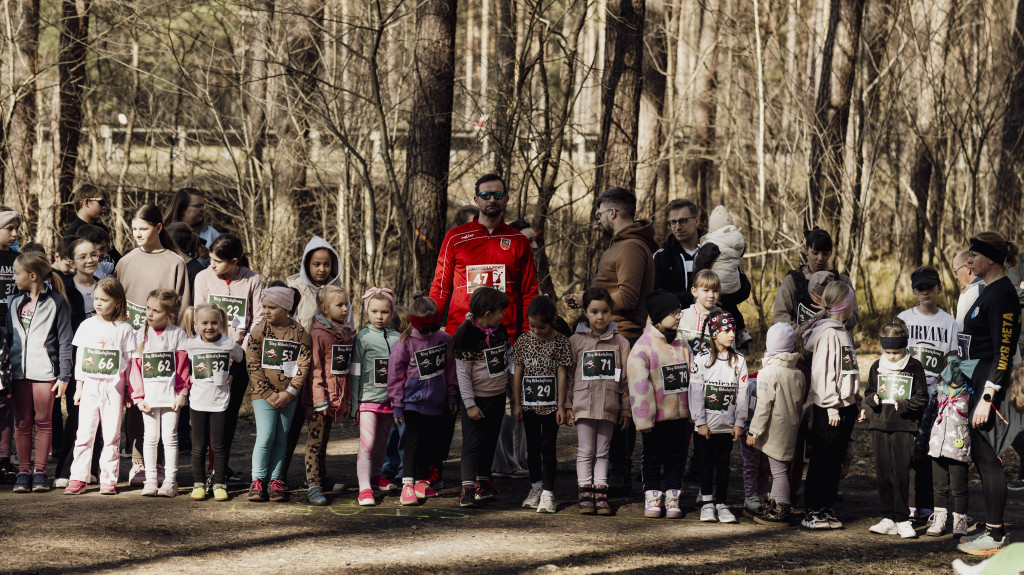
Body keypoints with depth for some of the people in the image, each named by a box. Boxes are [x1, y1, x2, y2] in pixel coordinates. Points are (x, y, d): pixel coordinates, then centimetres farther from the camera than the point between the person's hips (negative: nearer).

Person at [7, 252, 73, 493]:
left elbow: (65, 341, -3)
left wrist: (64, 377, -7)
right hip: (18, 371, 4)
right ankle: (23, 471, 9)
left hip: (45, 371, -4)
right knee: (22, 422, 5)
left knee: (43, 422, 2)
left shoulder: (56, 303, -2)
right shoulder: (14, 302, 13)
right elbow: (9, 336, 18)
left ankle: (39, 471, 8)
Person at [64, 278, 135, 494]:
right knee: (84, 433, -1)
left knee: (112, 434, 1)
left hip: (113, 387, -2)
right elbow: (80, 357, 11)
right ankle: (78, 478, 3)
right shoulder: (87, 326, 7)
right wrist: (79, 386, 8)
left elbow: (130, 361, 4)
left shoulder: (124, 329, 1)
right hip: (90, 385, 2)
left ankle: (108, 479, 7)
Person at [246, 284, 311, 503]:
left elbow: (303, 366, -2)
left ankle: (275, 480, 14)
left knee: (281, 438, 7)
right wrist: (268, 393, -11)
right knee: (265, 435, -9)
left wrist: (290, 392, -12)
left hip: (288, 396, 2)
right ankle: (257, 480, -1)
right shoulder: (259, 331, -3)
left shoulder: (299, 333, -1)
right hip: (263, 394, -2)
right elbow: (253, 365, -5)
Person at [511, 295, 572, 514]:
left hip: (550, 405, -3)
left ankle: (548, 492, 0)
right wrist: (516, 403, 4)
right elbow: (517, 373, 5)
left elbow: (562, 375, -6)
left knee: (548, 447, -2)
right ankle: (536, 486, 26)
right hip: (529, 404, 3)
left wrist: (561, 406, -8)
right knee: (532, 447, 12)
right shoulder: (524, 340, 1)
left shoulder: (561, 342, -6)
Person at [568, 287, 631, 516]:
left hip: (609, 407, 1)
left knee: (602, 452, 6)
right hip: (583, 405, -1)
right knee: (585, 452, 1)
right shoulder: (576, 341, 3)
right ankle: (585, 494, 5)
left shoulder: (620, 342, 5)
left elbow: (626, 378, 7)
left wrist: (625, 410, 5)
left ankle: (600, 495, 9)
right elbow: (567, 375, 5)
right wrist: (567, 405, 1)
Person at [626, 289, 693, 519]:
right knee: (653, 457, 7)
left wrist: (693, 414, 8)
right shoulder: (642, 347, -11)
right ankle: (652, 497, 16)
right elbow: (639, 385, -13)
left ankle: (672, 498, 16)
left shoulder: (682, 345, 6)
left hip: (679, 414, 4)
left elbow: (692, 379, 10)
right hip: (655, 415, -4)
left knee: (676, 457, 9)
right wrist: (643, 418, -14)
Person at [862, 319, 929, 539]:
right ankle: (888, 518, 10)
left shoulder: (914, 367, -1)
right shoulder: (877, 367, 10)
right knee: (883, 472, 4)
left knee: (901, 473, -7)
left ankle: (902, 519, 0)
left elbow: (922, 398, 0)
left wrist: (903, 406, -15)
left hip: (904, 427, -4)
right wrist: (872, 399, -6)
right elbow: (868, 393, 17)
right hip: (879, 426, 4)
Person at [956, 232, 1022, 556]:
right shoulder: (990, 291, 15)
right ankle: (992, 529, 20)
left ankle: (995, 537, -2)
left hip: (992, 383, -10)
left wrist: (987, 397, -23)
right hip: (982, 381, 10)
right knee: (982, 457, 13)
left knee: (987, 458, -7)